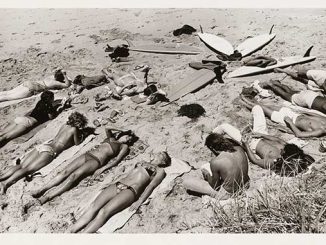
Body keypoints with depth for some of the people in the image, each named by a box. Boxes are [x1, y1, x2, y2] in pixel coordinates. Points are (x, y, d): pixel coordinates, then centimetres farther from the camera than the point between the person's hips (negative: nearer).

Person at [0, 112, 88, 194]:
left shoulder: (64, 125, 21)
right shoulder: (74, 129, 0)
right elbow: (77, 143, 12)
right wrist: (81, 135, 29)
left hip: (42, 146, 7)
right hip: (49, 151, -7)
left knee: (20, 165, -2)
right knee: (27, 169, -17)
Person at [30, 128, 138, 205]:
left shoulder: (124, 146, 10)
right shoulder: (111, 138, 27)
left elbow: (117, 160, -3)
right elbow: (107, 129, 45)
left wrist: (102, 168, -14)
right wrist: (120, 130, 42)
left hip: (96, 161, -5)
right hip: (87, 154, 6)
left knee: (73, 176, -24)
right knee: (65, 172, -12)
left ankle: (47, 196, -33)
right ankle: (42, 189, -16)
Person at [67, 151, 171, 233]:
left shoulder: (160, 171, 14)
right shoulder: (142, 163, 33)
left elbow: (151, 186, 0)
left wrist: (139, 201, -13)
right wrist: (111, 183, 20)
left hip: (131, 190, -5)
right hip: (117, 185, 5)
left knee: (103, 212, -27)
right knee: (93, 206, -18)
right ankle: (69, 232, -25)